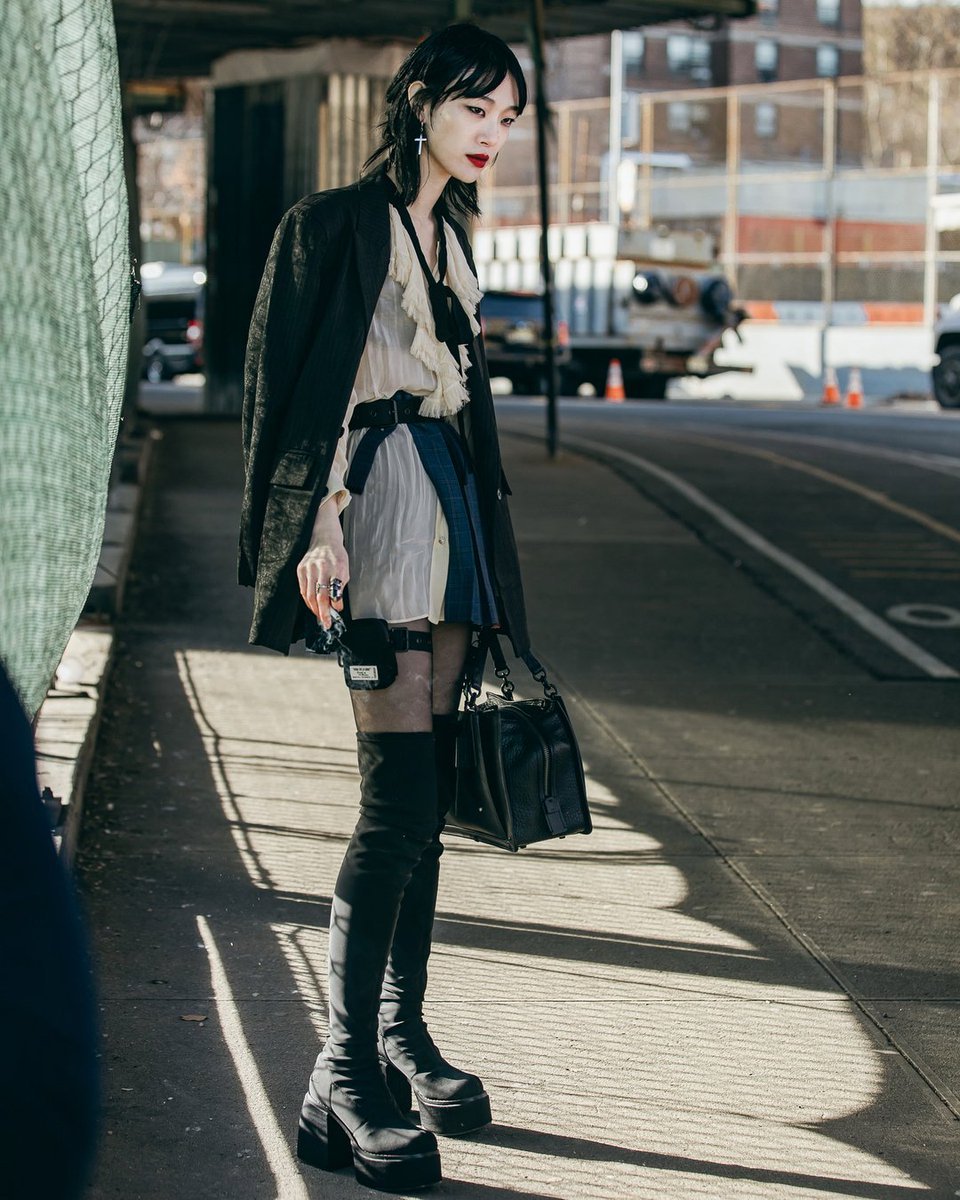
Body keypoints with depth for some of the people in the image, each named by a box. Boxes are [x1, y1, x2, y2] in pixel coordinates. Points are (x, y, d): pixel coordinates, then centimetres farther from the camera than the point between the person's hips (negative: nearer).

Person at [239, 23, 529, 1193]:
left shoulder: (449, 236, 18)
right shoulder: (339, 224, -5)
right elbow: (309, 386, -10)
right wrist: (321, 524, -19)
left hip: (452, 503, 8)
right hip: (380, 502, -8)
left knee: (425, 795, 10)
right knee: (399, 800, -15)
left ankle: (402, 1036, 20)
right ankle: (342, 1084, -12)